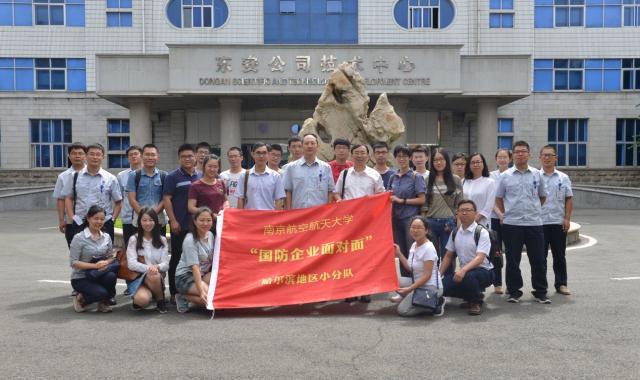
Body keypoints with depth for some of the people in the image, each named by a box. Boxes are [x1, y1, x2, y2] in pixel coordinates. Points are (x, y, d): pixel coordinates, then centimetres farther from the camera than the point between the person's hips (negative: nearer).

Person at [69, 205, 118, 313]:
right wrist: (95, 265, -24)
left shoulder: (106, 237, 5)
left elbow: (111, 257, 7)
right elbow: (73, 262, -14)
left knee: (111, 275, -31)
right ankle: (81, 299, 3)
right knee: (101, 292, -31)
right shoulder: (79, 238, -10)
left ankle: (104, 302, -3)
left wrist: (105, 262, -18)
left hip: (100, 275, 4)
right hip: (80, 278, -4)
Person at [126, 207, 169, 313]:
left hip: (157, 277, 2)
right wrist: (148, 268, -26)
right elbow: (131, 264, -9)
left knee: (154, 276, -37)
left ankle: (160, 300, -7)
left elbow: (166, 264, 0)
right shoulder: (134, 239, 1)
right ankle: (138, 300, 6)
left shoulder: (162, 240, 8)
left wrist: (157, 267, -24)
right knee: (142, 299, -34)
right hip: (137, 278, -2)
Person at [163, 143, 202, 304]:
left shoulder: (201, 177, 12)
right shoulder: (173, 177, -1)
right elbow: (166, 199, -6)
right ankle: (174, 293, 10)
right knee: (177, 258, 2)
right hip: (180, 226, -4)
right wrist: (173, 220, -13)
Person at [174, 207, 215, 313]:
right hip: (185, 277, -8)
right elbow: (195, 267, -27)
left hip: (203, 275, 8)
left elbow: (214, 260, 7)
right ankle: (184, 297, -4)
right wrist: (201, 290, -35)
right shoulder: (190, 240, -18)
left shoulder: (210, 235, 3)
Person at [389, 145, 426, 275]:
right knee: (401, 253, 10)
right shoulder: (393, 177, 12)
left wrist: (401, 200, -12)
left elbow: (422, 199, -8)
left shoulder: (415, 177, -3)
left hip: (410, 218, -5)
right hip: (396, 218, 5)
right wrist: (389, 198, -2)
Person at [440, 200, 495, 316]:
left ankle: (476, 301, -6)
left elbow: (480, 258, -24)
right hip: (463, 271, 6)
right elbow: (448, 256, 13)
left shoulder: (482, 232, -12)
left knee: (468, 276, -39)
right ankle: (470, 297, 10)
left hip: (483, 271, -6)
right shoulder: (455, 233, 6)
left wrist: (463, 270, -39)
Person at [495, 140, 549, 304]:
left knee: (538, 260, 5)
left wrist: (533, 210, 13)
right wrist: (506, 214, 7)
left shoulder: (537, 174, 7)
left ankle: (540, 292, 17)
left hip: (534, 223, 1)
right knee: (513, 261, 5)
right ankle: (514, 292, 16)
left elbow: (542, 196, 18)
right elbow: (499, 198, 11)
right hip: (511, 224, -1)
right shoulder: (505, 176, 3)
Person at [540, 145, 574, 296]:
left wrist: (567, 218, -2)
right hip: (539, 222, -1)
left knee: (559, 255, 9)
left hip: (558, 222, 2)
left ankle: (561, 284, 19)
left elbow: (569, 199, 7)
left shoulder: (563, 178, 6)